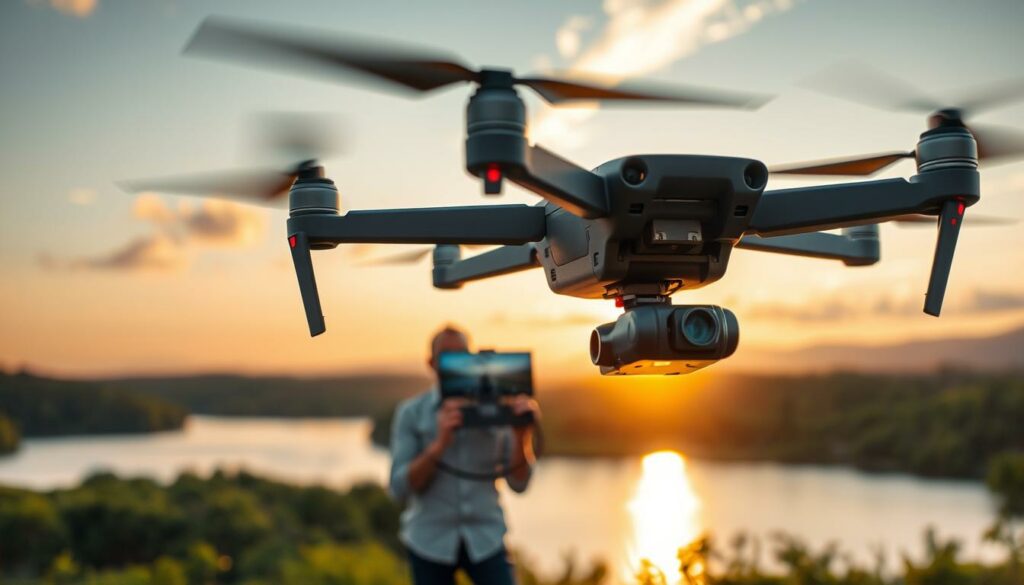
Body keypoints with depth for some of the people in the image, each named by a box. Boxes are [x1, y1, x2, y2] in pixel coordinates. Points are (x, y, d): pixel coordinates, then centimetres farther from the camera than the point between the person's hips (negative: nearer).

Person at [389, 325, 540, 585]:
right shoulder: (411, 413, -1)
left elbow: (519, 483, 1)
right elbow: (400, 489, -9)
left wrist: (522, 437, -17)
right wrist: (440, 443, -23)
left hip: (485, 538, 1)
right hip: (430, 541, 0)